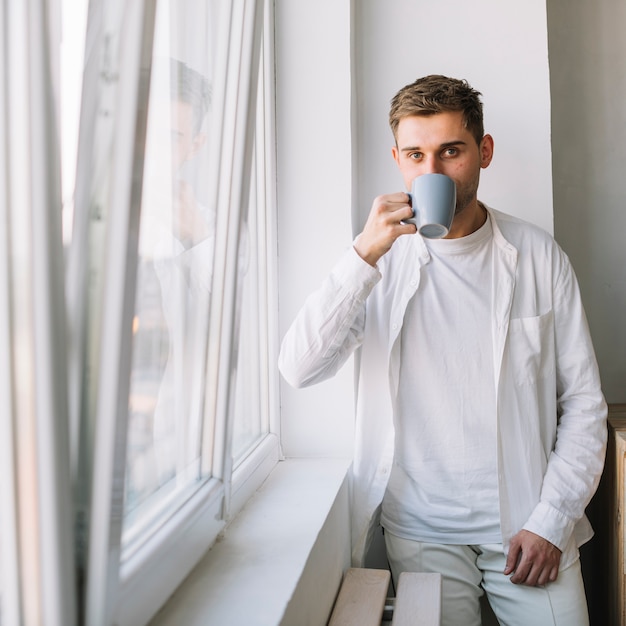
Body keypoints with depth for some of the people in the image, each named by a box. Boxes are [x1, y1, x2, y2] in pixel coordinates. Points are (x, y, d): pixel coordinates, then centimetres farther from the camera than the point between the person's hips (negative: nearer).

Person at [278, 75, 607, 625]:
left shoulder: (538, 255, -1)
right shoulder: (382, 259, -1)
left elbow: (584, 403, 1)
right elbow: (298, 370, -14)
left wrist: (552, 521, -7)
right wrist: (365, 255, -23)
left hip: (526, 520, 1)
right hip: (422, 527, 0)